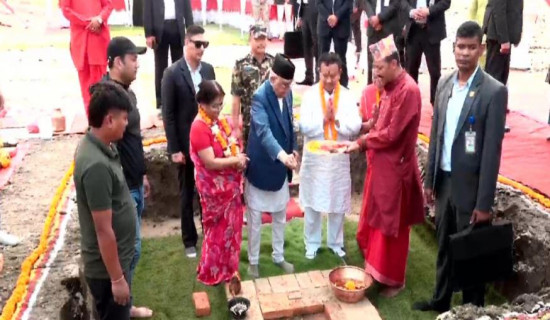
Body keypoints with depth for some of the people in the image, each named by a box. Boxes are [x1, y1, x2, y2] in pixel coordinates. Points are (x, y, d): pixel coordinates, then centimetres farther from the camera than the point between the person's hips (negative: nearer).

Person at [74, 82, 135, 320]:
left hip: (115, 257, 9)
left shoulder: (97, 146, 0)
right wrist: (117, 278, -19)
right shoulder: (96, 165, -30)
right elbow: (103, 230, -26)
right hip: (106, 266, -9)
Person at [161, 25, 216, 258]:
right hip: (186, 144, -4)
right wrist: (174, 149, -13)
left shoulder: (208, 69, 3)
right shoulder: (172, 73, -11)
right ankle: (189, 240, 25)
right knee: (187, 194, 10)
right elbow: (168, 114, -11)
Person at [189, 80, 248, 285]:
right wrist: (236, 160, -15)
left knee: (231, 228, 19)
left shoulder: (220, 121, 4)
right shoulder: (199, 128, -22)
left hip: (230, 185, 8)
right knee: (218, 230, 8)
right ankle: (212, 274, 27)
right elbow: (210, 162, -25)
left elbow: (233, 145, 15)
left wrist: (239, 158, -7)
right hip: (215, 188, -8)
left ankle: (227, 268, 37)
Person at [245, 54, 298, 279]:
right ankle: (253, 262, 25)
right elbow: (263, 131, -38)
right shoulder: (260, 97, -22)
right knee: (255, 217, 8)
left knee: (280, 215, 18)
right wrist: (281, 154, -51)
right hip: (261, 166, -7)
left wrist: (293, 149, 11)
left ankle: (279, 256, 36)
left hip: (281, 166, 7)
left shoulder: (288, 94, 1)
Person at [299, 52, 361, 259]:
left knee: (338, 204, 12)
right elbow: (304, 127, -14)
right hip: (314, 158, -1)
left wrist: (336, 120, -20)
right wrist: (325, 119, -20)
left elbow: (355, 126, -9)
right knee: (312, 204, 9)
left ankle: (335, 243, 30)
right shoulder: (310, 95, -6)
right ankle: (312, 244, 25)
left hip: (339, 159, 2)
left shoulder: (347, 96, -2)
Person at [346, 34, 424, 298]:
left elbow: (392, 134, -22)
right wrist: (365, 139, -2)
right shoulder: (391, 87, 8)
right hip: (381, 164, 9)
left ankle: (394, 279, 20)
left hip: (394, 167, -9)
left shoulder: (408, 90, -21)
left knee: (392, 225, 4)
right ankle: (377, 268, 35)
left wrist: (361, 142, -12)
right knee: (375, 219, 18)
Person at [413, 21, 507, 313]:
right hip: (444, 180, 5)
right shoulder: (444, 84, 4)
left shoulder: (494, 91, -14)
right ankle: (440, 300, 38)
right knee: (444, 246, 19)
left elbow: (492, 150, -15)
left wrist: (484, 203, -15)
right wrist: (429, 179, 9)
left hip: (470, 185, -5)